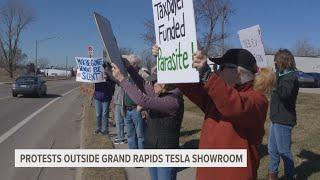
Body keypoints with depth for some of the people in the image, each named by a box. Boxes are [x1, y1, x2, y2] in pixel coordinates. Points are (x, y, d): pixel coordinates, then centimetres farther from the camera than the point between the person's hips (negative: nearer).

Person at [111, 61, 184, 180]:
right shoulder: (162, 95, 3)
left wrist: (121, 78, -26)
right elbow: (144, 86, 16)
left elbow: (143, 100, -33)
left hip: (165, 156, -9)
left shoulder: (172, 101, -25)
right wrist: (128, 67, 10)